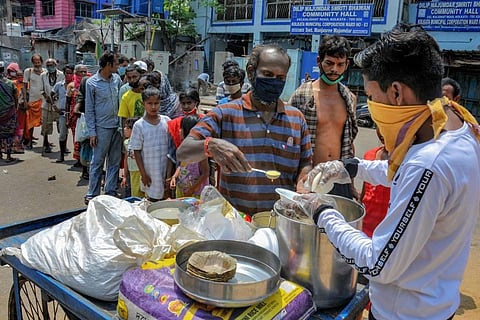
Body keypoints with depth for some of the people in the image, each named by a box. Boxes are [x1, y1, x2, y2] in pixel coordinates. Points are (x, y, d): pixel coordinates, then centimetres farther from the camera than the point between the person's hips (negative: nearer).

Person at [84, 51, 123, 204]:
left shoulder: (117, 78, 7)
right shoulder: (92, 82, -7)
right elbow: (89, 109, -5)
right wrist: (92, 132, -9)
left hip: (117, 127, 5)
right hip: (102, 128, -5)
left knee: (114, 162, 10)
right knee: (97, 163, 2)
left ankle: (111, 192, 22)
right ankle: (92, 194, 12)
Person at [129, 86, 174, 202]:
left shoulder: (167, 121, 0)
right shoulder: (139, 125, -6)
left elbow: (171, 146, 6)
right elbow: (137, 151, -4)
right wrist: (143, 174, -7)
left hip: (166, 168, 2)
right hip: (150, 171, -2)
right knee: (152, 199, 5)